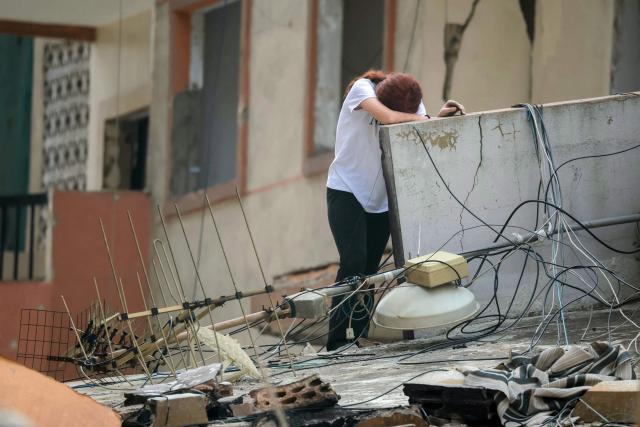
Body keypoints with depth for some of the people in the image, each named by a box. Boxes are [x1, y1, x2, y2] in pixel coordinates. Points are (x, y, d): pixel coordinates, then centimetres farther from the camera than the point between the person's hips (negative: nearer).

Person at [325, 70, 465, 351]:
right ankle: (339, 340, -14)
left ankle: (359, 338, 10)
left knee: (370, 269, 3)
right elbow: (389, 117, -33)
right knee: (353, 263, -17)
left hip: (380, 198, 5)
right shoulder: (362, 89, -17)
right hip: (346, 191, -5)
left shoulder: (411, 102, -3)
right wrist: (418, 118, -19)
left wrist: (439, 117, -27)